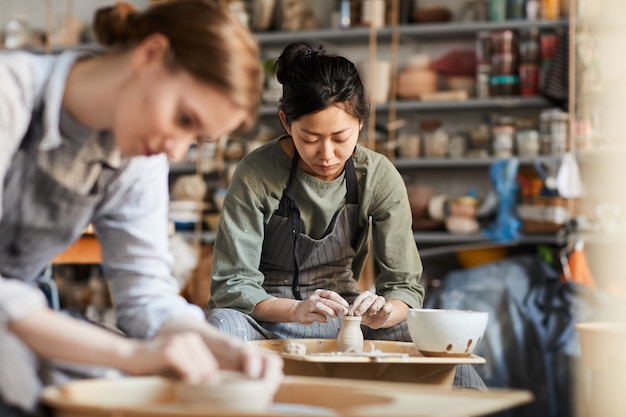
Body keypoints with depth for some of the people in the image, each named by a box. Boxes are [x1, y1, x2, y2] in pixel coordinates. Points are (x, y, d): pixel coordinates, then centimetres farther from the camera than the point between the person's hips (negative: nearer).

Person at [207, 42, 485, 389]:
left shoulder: (379, 177, -8)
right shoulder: (257, 175, -17)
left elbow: (405, 284, -5)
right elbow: (231, 283, -17)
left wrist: (381, 314, -29)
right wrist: (296, 310, -36)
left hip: (345, 317, 2)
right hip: (266, 318, -2)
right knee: (223, 322, -38)